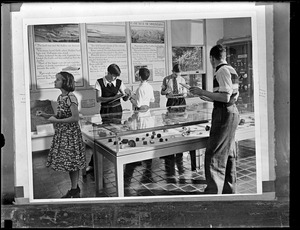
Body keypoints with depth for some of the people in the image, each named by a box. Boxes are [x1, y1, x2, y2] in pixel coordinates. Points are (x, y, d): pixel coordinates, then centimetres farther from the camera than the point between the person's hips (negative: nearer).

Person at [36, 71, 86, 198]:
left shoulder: (71, 98, -16)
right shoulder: (60, 97, 10)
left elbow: (75, 118, -20)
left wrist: (56, 120, -19)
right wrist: (45, 115, 5)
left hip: (71, 133, -8)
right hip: (61, 134, 8)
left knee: (72, 161, 0)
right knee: (69, 163, 14)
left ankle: (75, 191, 11)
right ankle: (74, 188, 26)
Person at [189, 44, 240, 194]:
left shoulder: (222, 71, -14)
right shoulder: (231, 70, 16)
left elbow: (225, 97, -22)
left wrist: (203, 92, -16)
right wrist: (206, 97, 24)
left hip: (224, 114, -10)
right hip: (232, 112, 10)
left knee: (213, 154, -7)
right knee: (229, 153, 17)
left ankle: (213, 192, -5)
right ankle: (229, 190, 29)